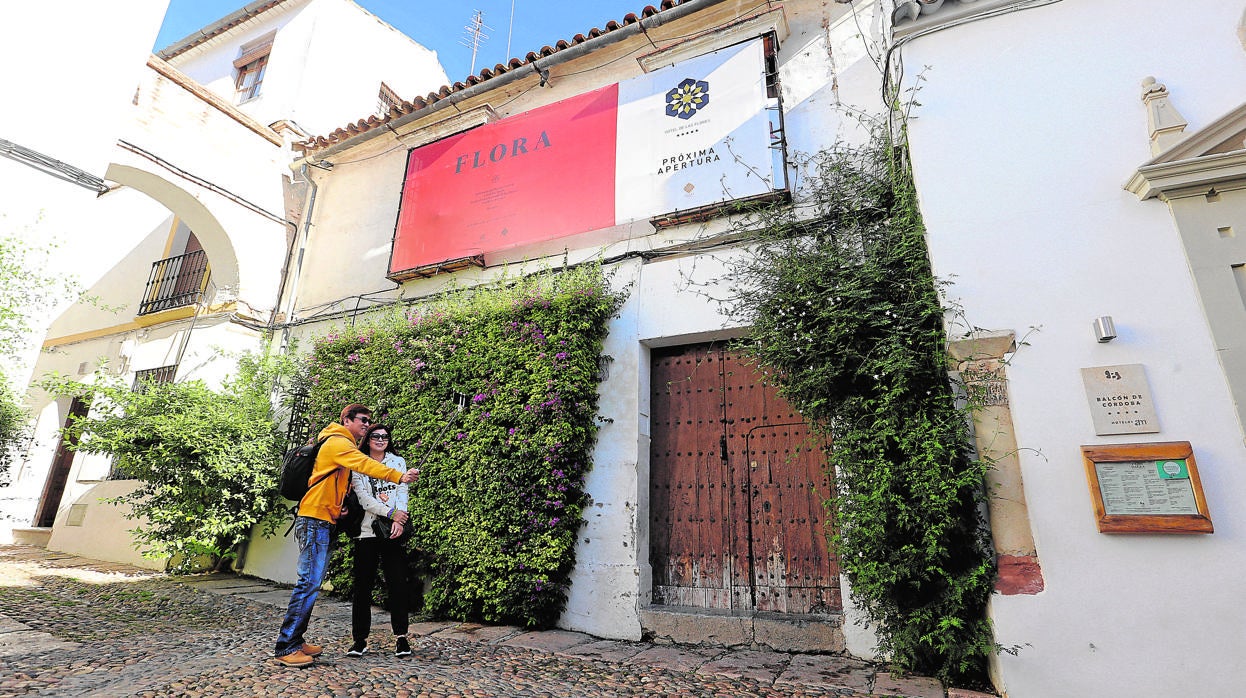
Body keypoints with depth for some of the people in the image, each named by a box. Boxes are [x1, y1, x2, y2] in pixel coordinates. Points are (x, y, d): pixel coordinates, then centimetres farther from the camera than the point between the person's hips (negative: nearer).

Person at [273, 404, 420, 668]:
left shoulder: (345, 445, 20)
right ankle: (286, 648, -2)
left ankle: (296, 640, 20)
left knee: (311, 583, 12)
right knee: (309, 583, -9)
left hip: (323, 522, 10)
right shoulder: (338, 442, -11)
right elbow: (364, 464, -29)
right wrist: (398, 476, -39)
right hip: (315, 520, -10)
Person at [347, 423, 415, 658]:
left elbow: (402, 492, 3)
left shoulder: (398, 462, 13)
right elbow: (363, 498, -4)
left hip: (394, 531, 1)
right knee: (363, 585, 3)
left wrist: (399, 519, -12)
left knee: (398, 583, -1)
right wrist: (391, 513, -14)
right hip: (366, 530, -1)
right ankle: (360, 639, 14)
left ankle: (401, 637, 8)